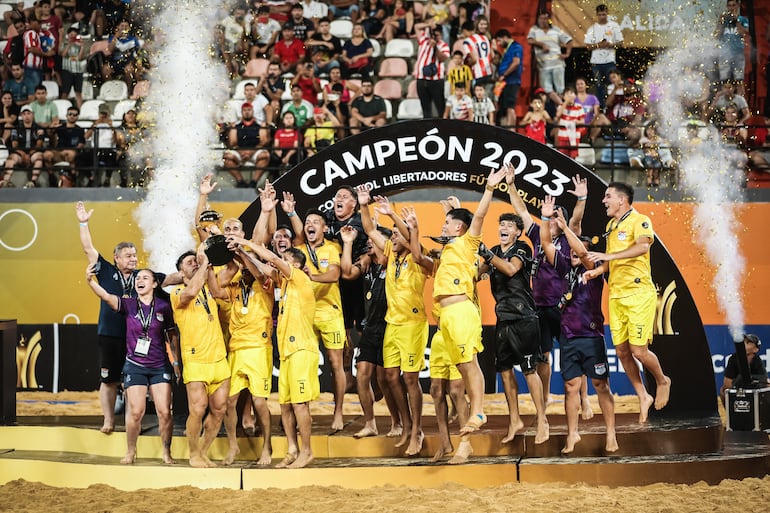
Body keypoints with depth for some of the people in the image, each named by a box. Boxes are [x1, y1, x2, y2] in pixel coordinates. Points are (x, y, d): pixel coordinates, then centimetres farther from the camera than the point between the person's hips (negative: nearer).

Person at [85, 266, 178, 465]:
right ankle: (130, 451, 14)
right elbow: (105, 296, -18)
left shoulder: (163, 307, 0)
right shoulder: (128, 305, -2)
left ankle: (166, 452, 12)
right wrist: (90, 281, -35)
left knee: (164, 412, -4)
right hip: (134, 366, 0)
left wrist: (176, 362, 5)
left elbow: (172, 336, 8)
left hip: (159, 366, 0)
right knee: (136, 412, -5)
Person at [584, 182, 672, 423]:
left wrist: (608, 255, -34)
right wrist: (598, 270, 5)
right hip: (616, 295, 8)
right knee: (622, 351, 5)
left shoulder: (640, 221, -9)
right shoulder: (611, 226, 16)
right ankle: (643, 397, 19)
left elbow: (643, 246, -28)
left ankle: (662, 381, 19)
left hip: (639, 294, -8)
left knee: (639, 350, -9)